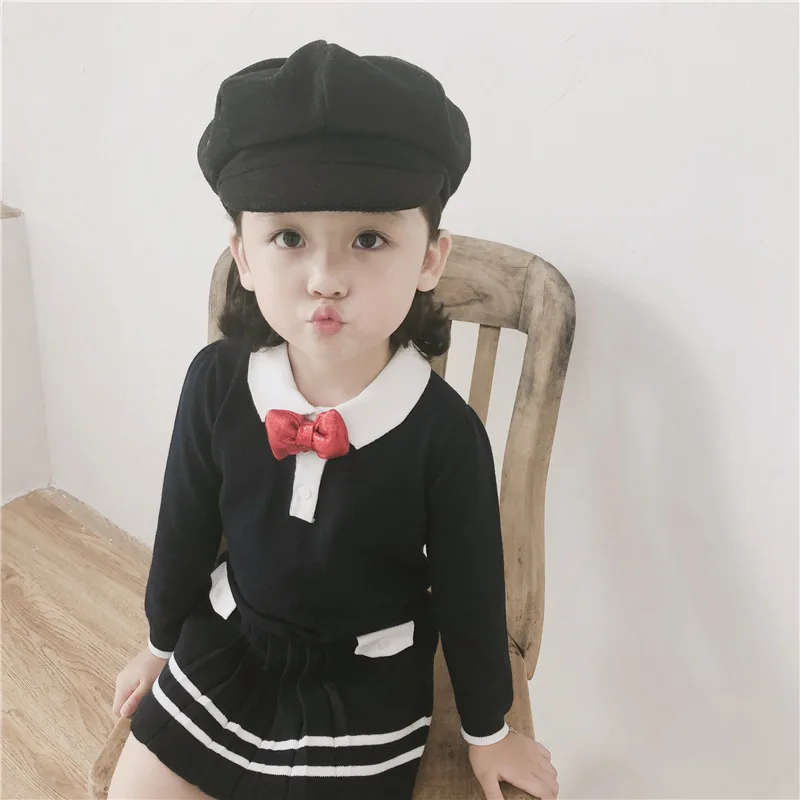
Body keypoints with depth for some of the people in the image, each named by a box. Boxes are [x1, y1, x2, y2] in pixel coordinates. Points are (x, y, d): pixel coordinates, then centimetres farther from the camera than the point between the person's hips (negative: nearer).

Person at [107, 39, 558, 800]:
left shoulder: (445, 432, -25)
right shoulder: (216, 382, -18)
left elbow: (469, 591, -10)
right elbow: (185, 528, -1)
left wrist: (487, 730, 3)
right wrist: (161, 642, 14)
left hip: (363, 688, -2)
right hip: (223, 651, 3)